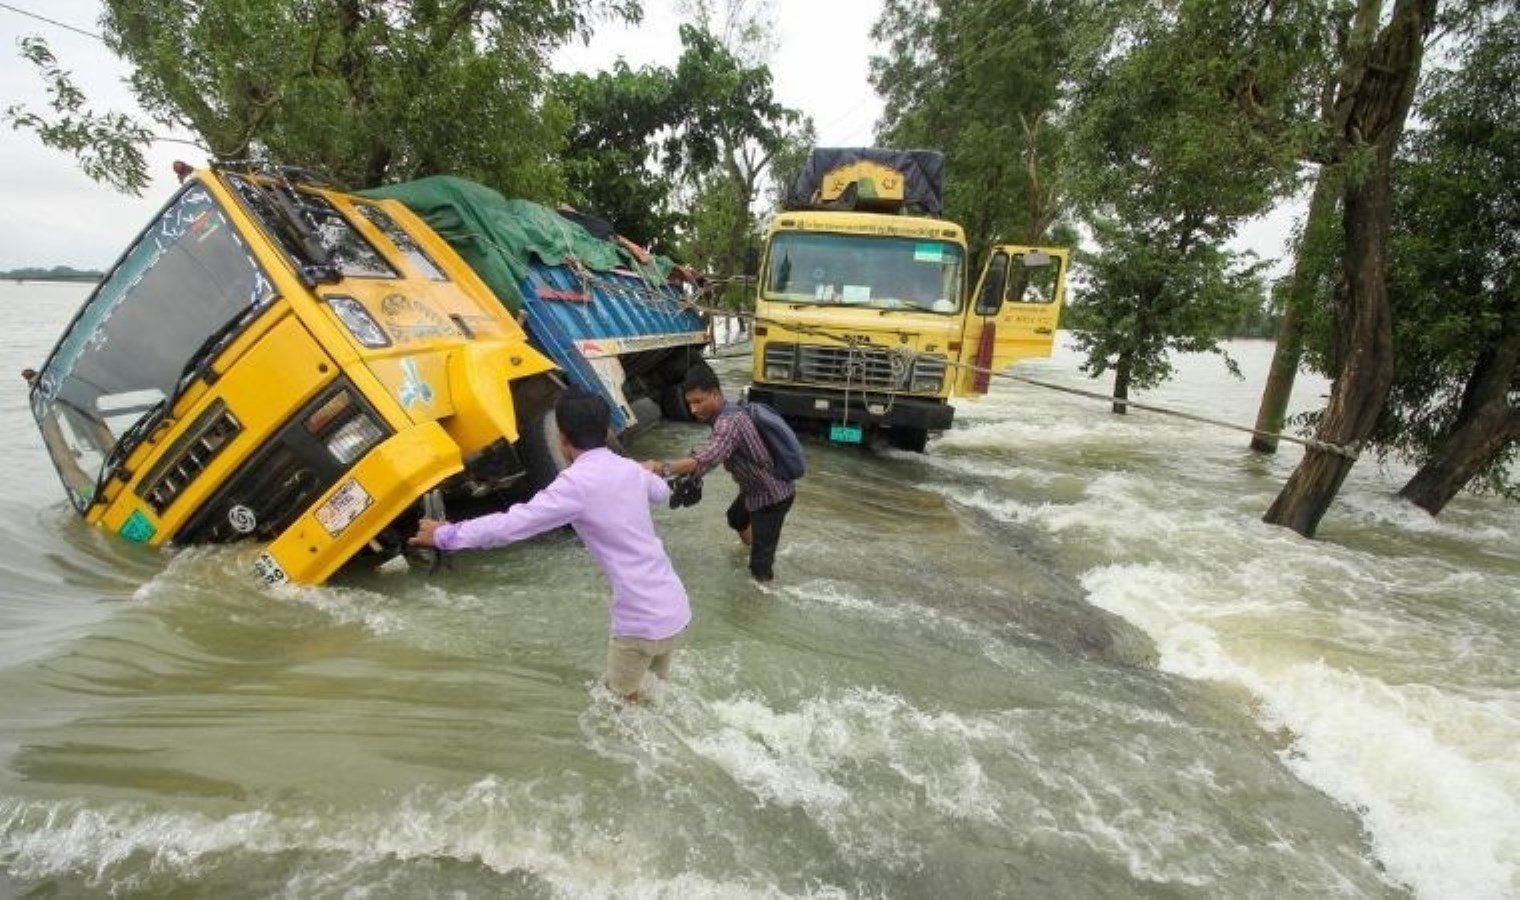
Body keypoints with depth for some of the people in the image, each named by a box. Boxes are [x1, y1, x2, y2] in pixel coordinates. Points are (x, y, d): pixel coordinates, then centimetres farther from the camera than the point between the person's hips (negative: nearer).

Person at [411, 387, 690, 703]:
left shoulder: (577, 482, -15)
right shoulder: (630, 469, 6)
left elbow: (510, 525, -15)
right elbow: (662, 492, 29)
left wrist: (444, 535, -2)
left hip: (642, 618, -7)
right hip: (674, 606, 7)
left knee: (623, 699, 19)